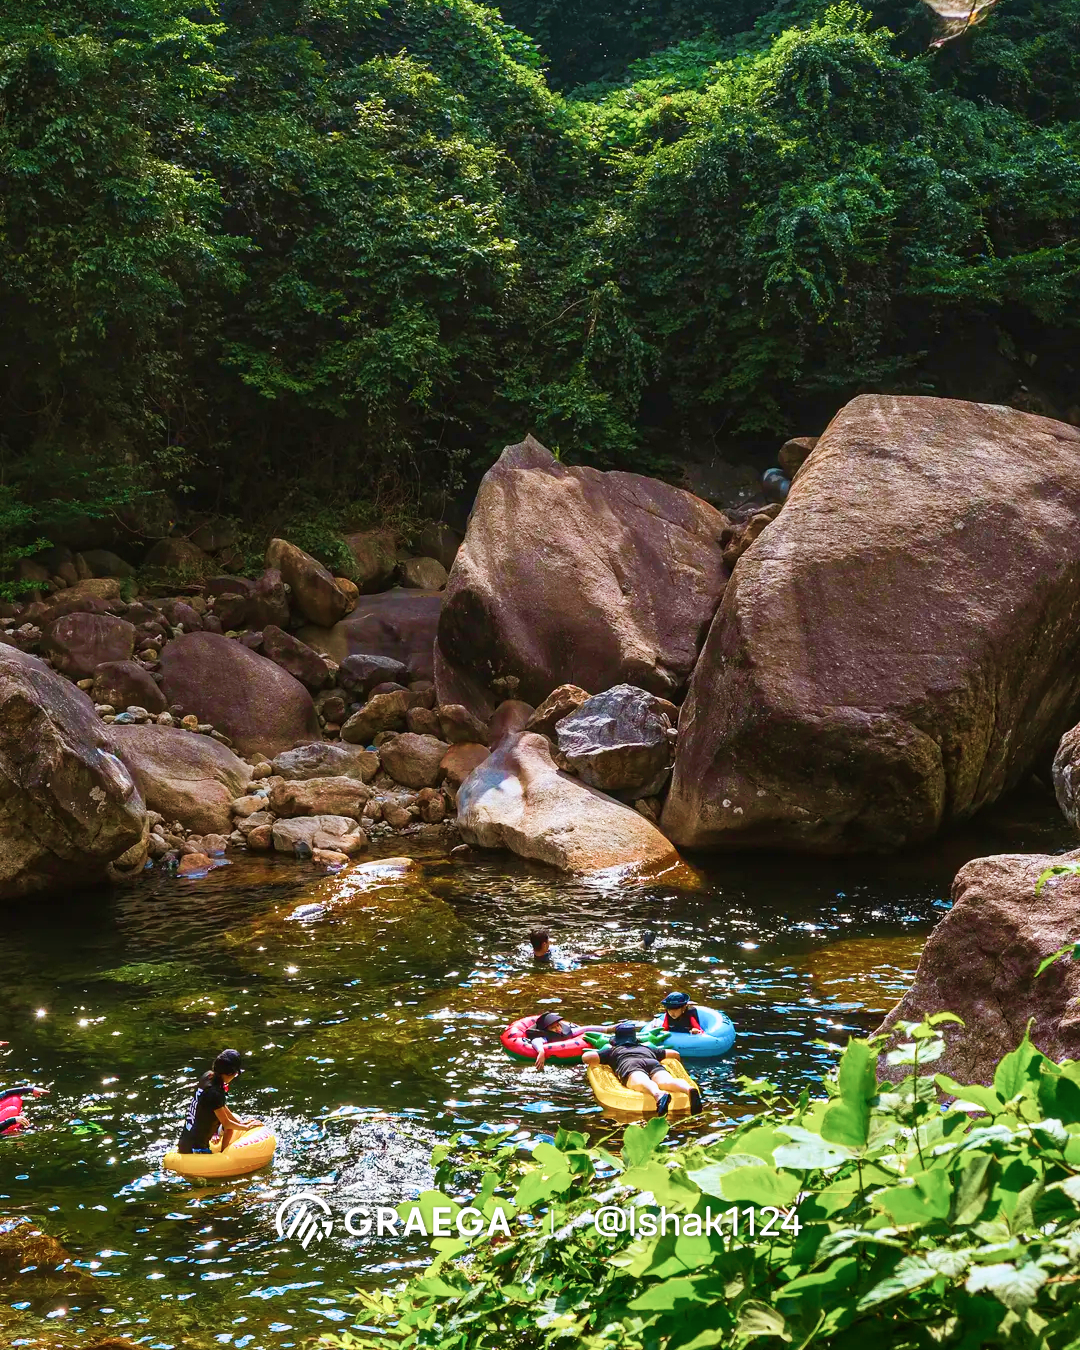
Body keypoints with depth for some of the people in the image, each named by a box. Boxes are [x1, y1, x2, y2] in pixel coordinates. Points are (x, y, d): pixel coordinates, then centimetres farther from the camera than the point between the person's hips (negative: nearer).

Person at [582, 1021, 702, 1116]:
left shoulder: (613, 1051, 37)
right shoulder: (647, 1049, 45)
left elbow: (585, 1058, 29)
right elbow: (676, 1054, 52)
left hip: (630, 1065, -2)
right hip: (654, 1064, 2)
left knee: (641, 1083, -35)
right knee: (667, 1082, -28)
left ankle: (658, 1095, -71)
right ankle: (689, 1089, -63)